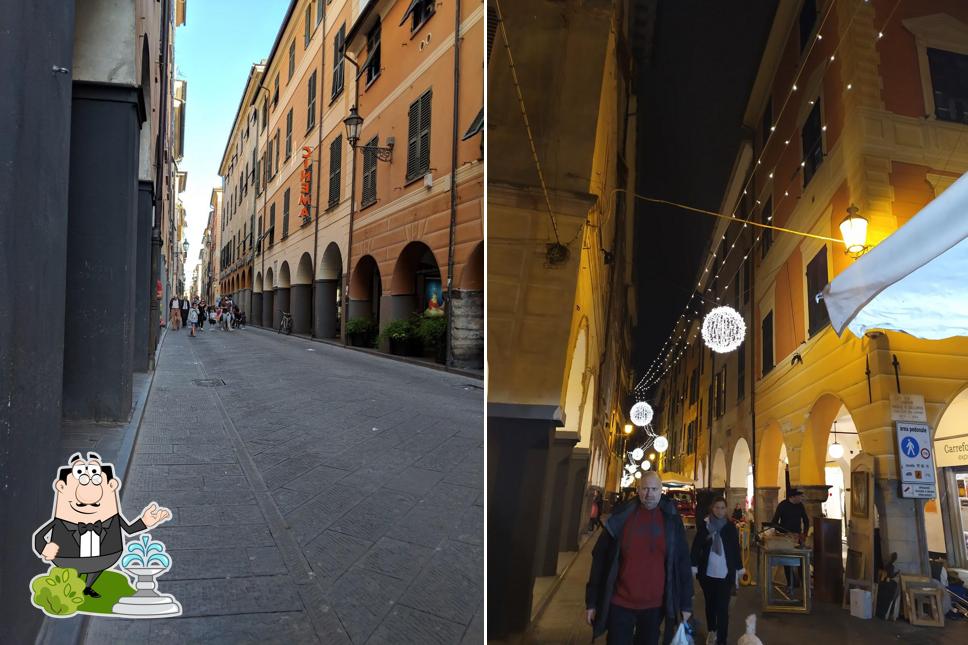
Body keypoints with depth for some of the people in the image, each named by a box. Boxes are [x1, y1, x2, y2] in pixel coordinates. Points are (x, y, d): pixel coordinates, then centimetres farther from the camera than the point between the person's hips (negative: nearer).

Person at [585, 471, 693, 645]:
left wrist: (686, 604, 2)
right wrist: (592, 601, -3)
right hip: (620, 603, -1)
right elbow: (600, 558, -3)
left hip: (655, 605, 2)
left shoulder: (671, 520, -2)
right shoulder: (621, 517, -5)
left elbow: (683, 563, 3)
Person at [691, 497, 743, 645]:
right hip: (707, 572, 1)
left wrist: (739, 570, 7)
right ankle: (711, 630, 38)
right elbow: (696, 547, -2)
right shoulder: (703, 525, -3)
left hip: (725, 574, -1)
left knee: (722, 608, -5)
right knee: (710, 604, 17)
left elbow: (736, 549, 6)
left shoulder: (730, 526, 0)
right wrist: (693, 566, -8)